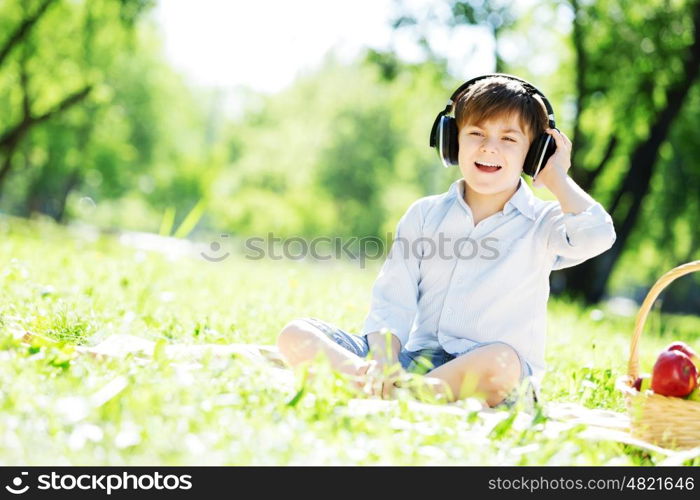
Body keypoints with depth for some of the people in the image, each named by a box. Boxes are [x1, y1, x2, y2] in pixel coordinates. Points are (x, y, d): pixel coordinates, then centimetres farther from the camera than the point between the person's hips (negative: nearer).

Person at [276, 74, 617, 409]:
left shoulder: (542, 223, 6)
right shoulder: (425, 214, 13)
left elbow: (595, 234, -18)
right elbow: (392, 302, 5)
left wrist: (556, 178, -1)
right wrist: (384, 361, -15)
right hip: (418, 358, 3)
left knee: (500, 361, -41)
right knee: (296, 336, -13)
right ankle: (377, 387, -34)